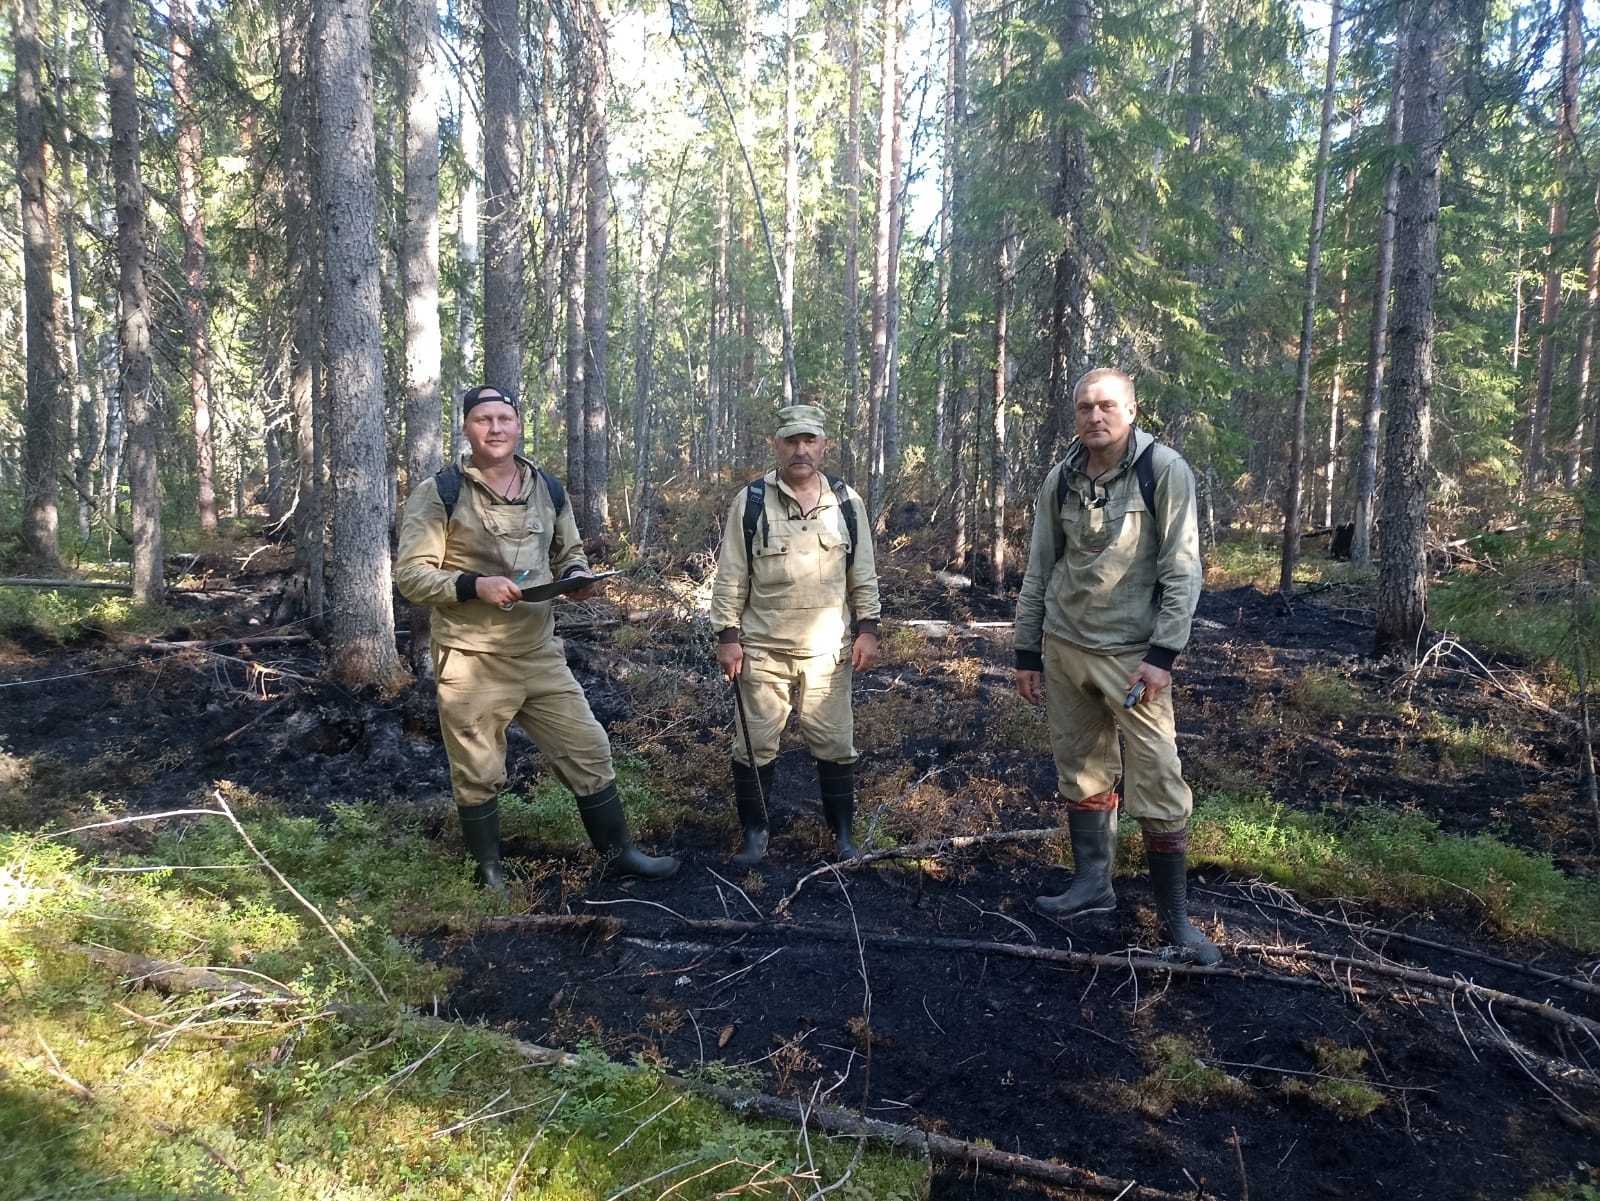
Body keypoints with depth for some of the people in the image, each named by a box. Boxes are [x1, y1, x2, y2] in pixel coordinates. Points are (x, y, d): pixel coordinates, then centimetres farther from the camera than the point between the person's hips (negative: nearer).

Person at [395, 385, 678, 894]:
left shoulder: (550, 490, 7)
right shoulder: (438, 493, -8)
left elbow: (570, 555, 18)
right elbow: (411, 575, -10)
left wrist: (578, 578, -5)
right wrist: (475, 585, -24)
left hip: (541, 655, 4)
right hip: (472, 663, -4)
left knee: (589, 751, 9)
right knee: (478, 775, 9)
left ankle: (619, 853, 26)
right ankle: (491, 875, 30)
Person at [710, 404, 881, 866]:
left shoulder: (846, 502, 4)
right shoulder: (751, 501, -3)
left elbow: (863, 574, 9)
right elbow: (731, 577, -2)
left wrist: (867, 629, 3)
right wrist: (727, 636, -6)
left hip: (828, 651, 2)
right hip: (763, 650, -1)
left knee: (835, 745, 9)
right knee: (755, 745, 6)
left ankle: (843, 833, 24)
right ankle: (755, 833, 23)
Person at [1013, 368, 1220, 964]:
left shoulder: (1163, 470, -8)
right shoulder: (1061, 479, 5)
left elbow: (1183, 570, -10)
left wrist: (1163, 655, -16)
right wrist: (1027, 652, 10)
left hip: (1132, 654, -4)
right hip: (1064, 648, 5)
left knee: (1158, 786, -4)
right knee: (1081, 773, 12)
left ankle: (1174, 914, 9)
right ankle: (1093, 882, 28)